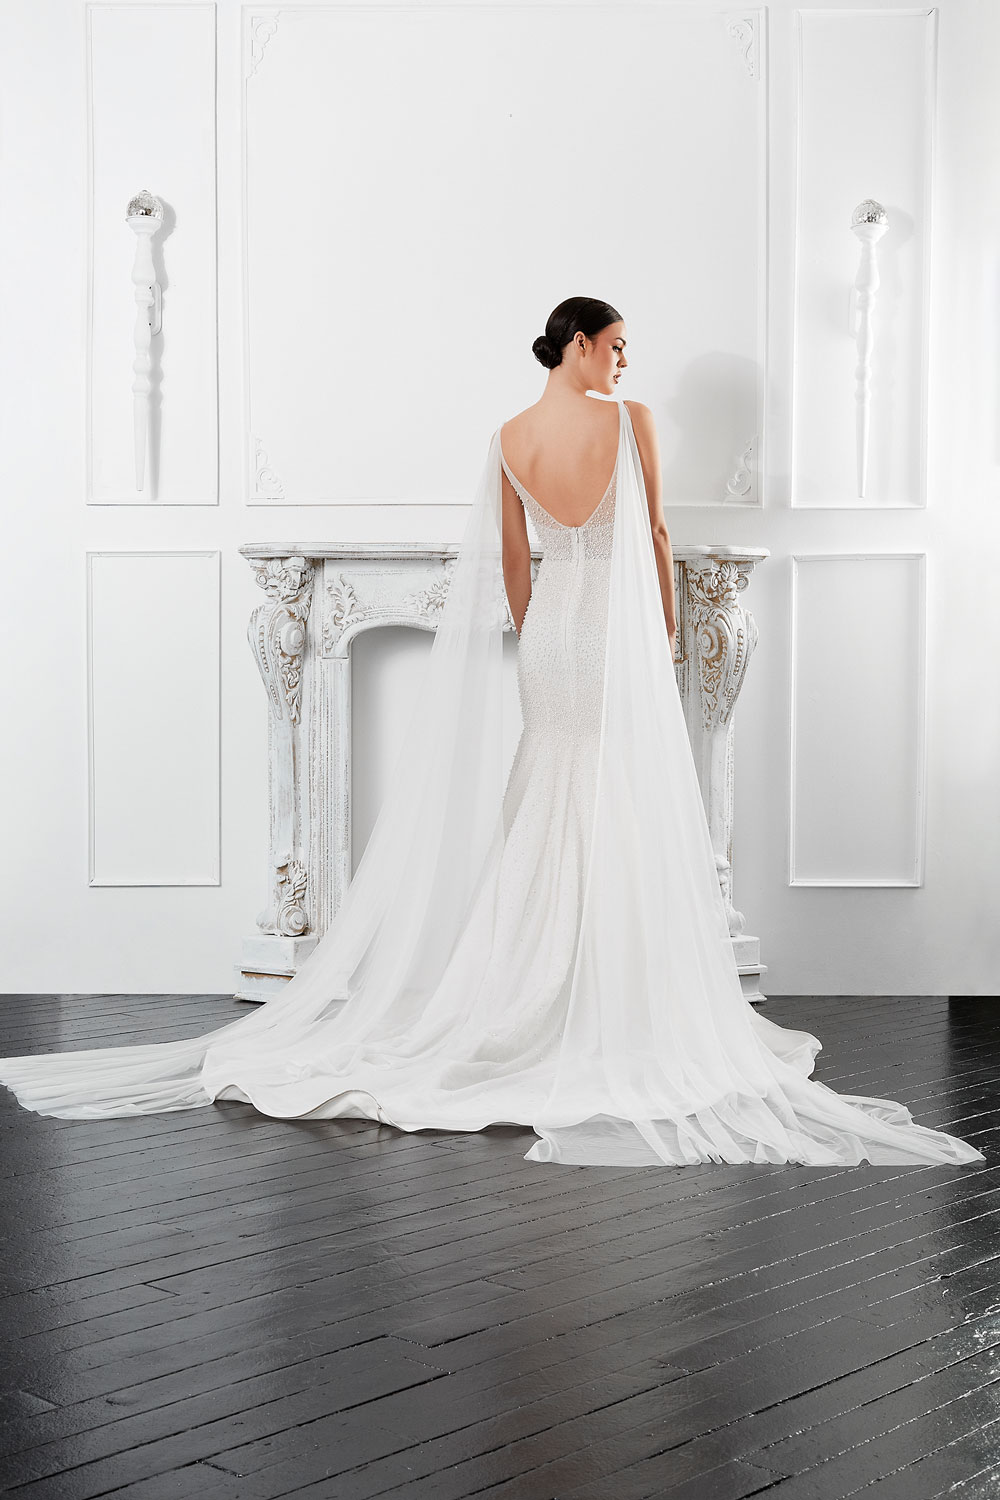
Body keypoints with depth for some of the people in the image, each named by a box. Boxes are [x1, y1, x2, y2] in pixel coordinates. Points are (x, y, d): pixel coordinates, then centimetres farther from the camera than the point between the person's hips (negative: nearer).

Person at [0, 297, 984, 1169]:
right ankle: (624, 1007, 5)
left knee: (550, 810, 12)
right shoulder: (632, 420, -6)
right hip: (620, 627, -4)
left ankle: (540, 991, 17)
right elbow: (654, 537, -1)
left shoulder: (509, 437, 5)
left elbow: (509, 564, 8)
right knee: (626, 812, 0)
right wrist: (665, 630, 10)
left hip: (550, 630, 4)